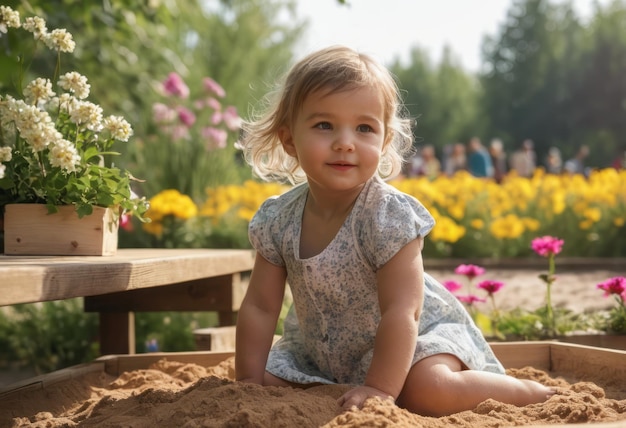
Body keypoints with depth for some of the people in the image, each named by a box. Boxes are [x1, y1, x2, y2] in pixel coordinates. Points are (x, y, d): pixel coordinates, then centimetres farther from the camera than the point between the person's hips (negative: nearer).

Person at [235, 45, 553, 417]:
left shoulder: (389, 216, -27)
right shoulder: (278, 219, -12)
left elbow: (401, 312, -28)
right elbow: (260, 307, -4)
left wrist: (380, 389, -31)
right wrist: (249, 383, -8)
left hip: (411, 340, -6)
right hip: (319, 353, 6)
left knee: (428, 390, -31)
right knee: (271, 380, -4)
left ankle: (533, 393, -7)